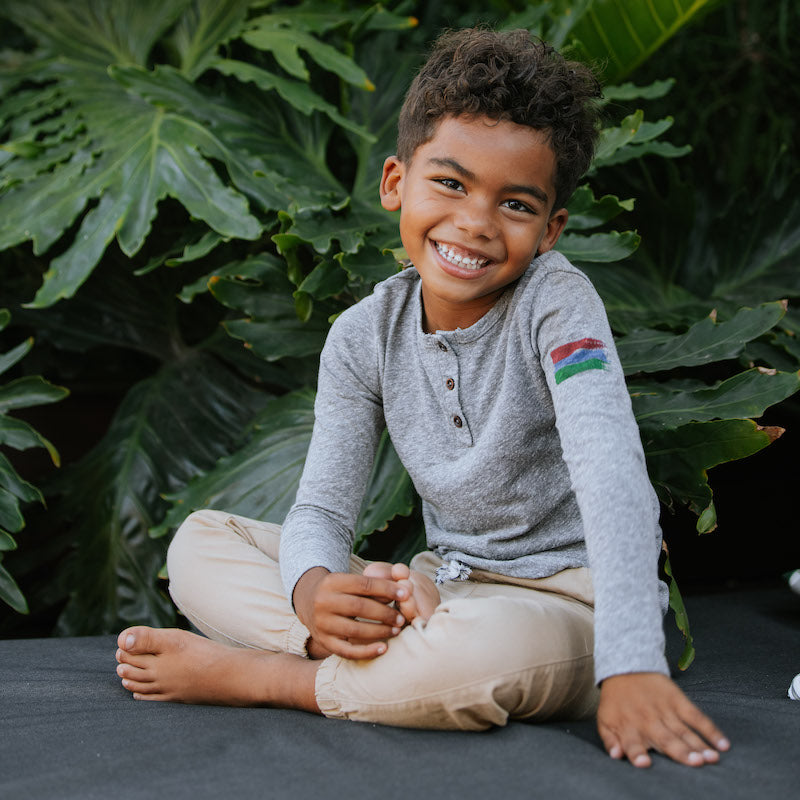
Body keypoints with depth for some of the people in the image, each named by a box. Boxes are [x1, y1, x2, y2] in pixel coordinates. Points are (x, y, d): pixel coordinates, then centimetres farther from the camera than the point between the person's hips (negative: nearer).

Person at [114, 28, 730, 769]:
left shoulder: (555, 301, -16)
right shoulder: (364, 338, -1)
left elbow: (611, 476, -29)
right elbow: (321, 508, -3)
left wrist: (631, 668, -41)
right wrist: (314, 590, -30)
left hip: (564, 602, -5)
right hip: (441, 589, 5)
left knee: (507, 645, -42)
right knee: (198, 543, -2)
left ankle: (242, 672, -19)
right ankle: (407, 648, -23)